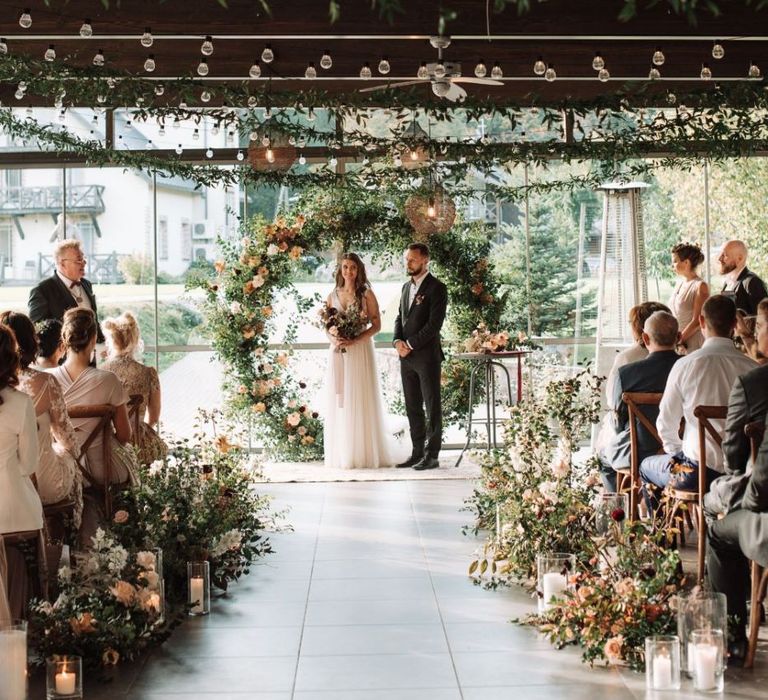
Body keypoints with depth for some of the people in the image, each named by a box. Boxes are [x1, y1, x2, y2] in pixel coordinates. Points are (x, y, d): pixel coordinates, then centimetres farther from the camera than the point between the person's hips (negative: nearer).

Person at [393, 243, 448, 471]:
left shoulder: (436, 288, -8)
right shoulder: (406, 287, 16)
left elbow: (434, 324, -15)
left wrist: (410, 345, -14)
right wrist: (398, 341, 0)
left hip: (427, 355, -7)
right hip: (407, 357, 7)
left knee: (432, 406, -2)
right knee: (413, 407, 9)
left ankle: (432, 455, 0)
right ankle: (417, 452, 14)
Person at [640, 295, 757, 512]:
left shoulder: (685, 365, -11)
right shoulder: (752, 368, -7)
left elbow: (666, 423, -3)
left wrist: (677, 453, 17)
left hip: (700, 471, -3)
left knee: (647, 467, 26)